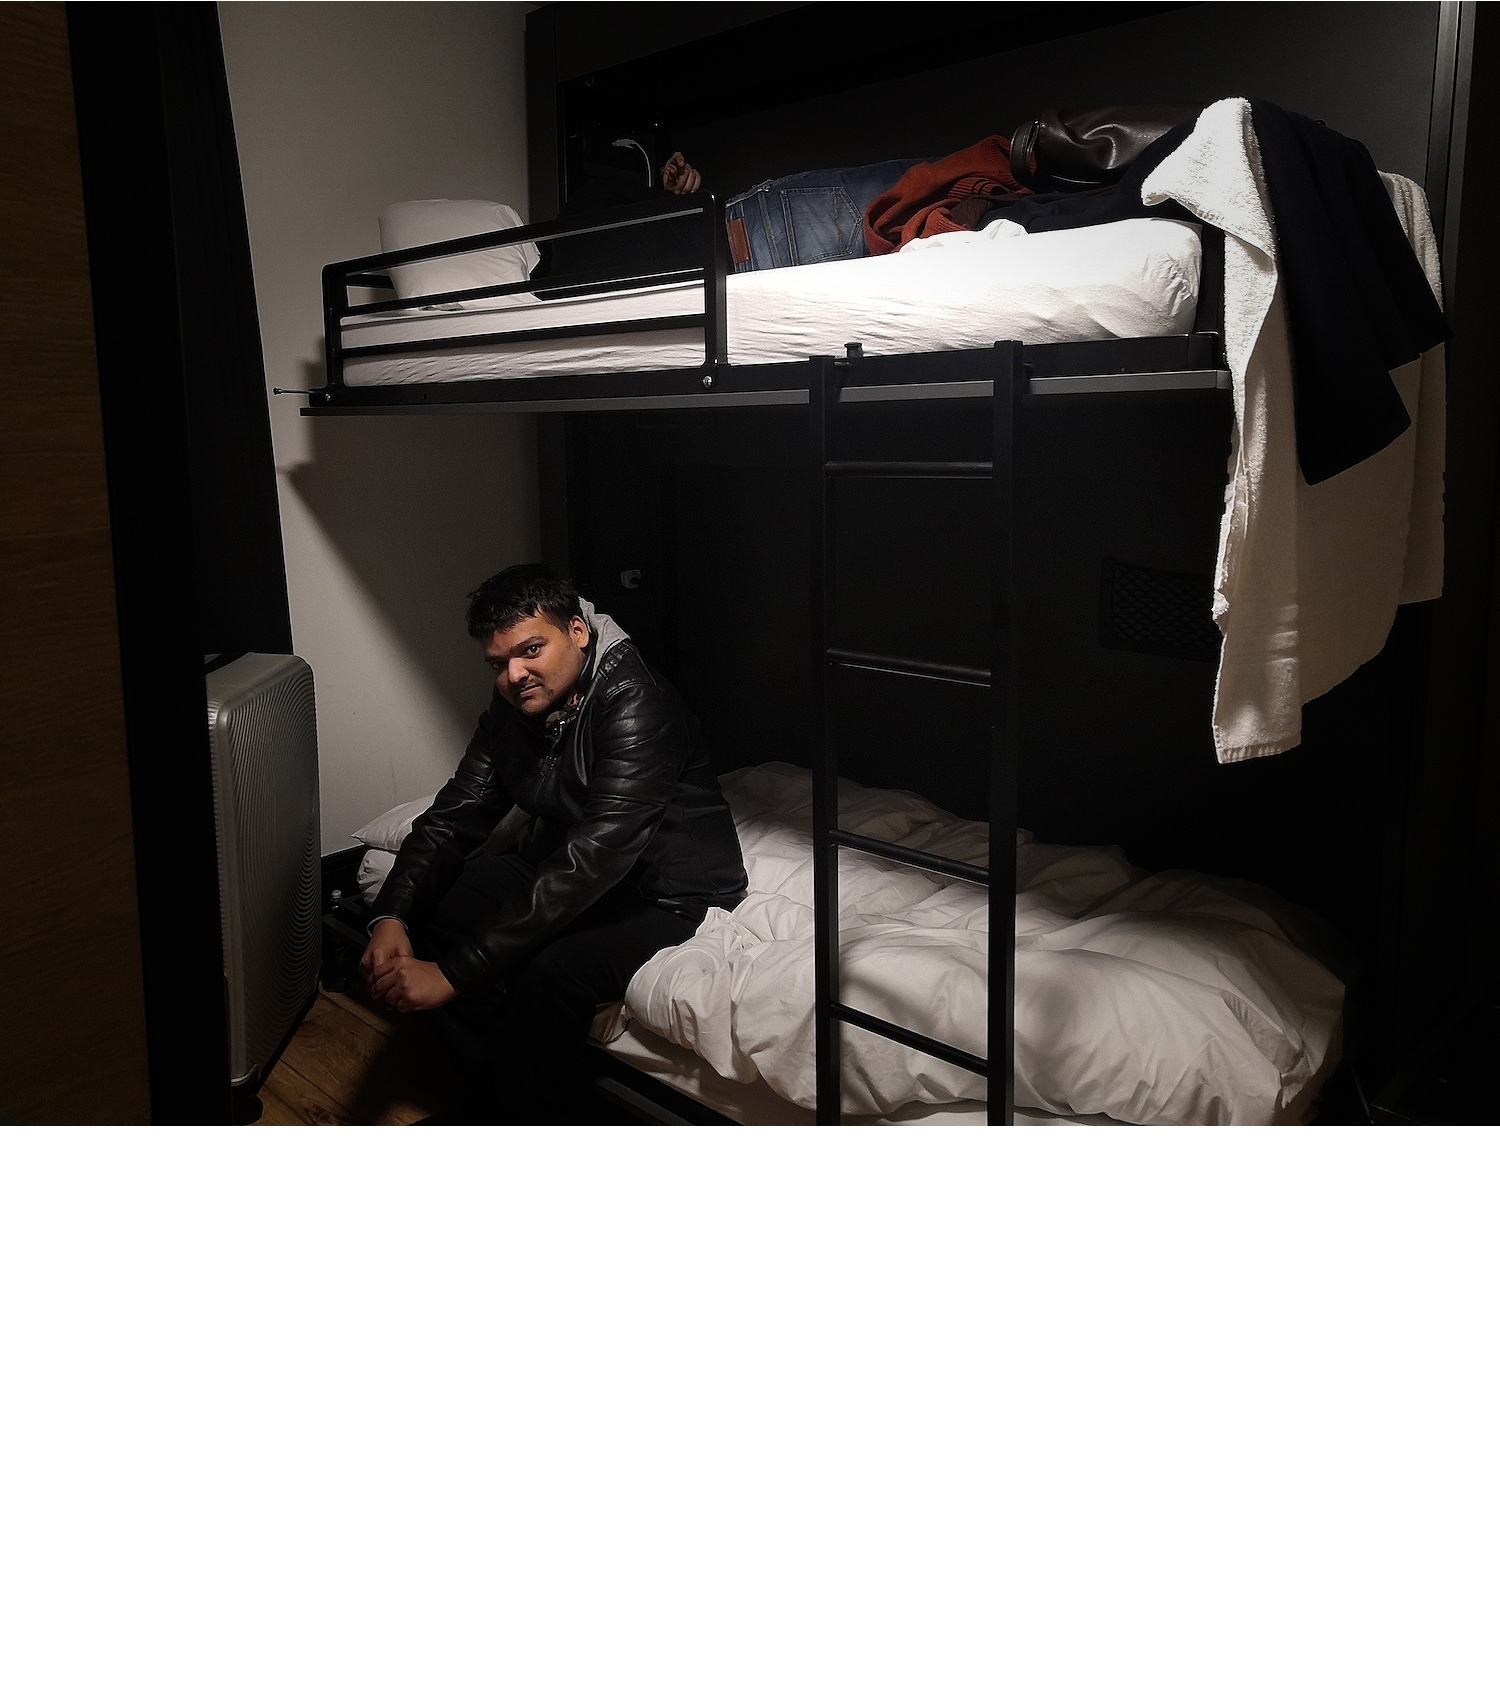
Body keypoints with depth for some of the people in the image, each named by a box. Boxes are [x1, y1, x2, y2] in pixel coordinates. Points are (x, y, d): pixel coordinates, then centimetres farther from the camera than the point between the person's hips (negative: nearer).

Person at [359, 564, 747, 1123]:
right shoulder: (513, 707, -2)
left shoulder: (634, 702, -29)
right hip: (560, 861, 8)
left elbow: (593, 861, -37)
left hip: (666, 888, -8)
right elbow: (455, 815, -1)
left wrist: (455, 973, -39)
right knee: (430, 912, -6)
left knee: (551, 975, -33)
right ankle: (497, 1102, 3)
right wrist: (391, 916, -21)